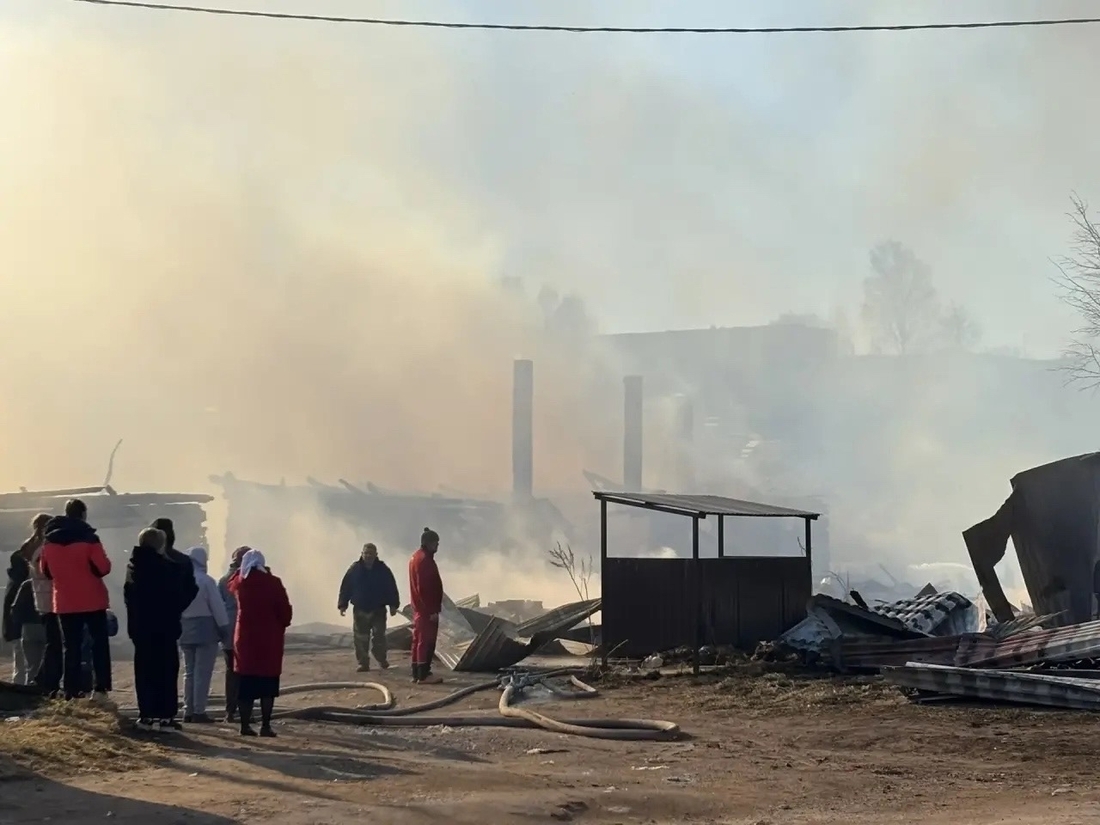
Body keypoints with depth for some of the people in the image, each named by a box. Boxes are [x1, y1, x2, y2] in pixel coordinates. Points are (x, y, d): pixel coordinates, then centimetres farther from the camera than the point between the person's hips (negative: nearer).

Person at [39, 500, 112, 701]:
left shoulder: (49, 541, 4)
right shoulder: (88, 538, -11)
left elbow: (46, 571, 13)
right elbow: (103, 567, -14)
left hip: (65, 603, 4)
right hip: (92, 601, -4)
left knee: (72, 647, 8)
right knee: (100, 643, 6)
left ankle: (71, 692, 3)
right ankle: (101, 688, -3)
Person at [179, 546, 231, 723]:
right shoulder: (206, 581, -12)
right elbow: (218, 607, -12)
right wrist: (224, 630, -4)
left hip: (186, 631, 6)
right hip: (205, 630, -6)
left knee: (189, 672, 13)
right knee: (203, 672, -3)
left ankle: (188, 711, 13)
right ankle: (199, 711, -6)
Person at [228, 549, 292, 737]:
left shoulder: (240, 583, 1)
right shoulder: (272, 583, -8)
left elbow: (232, 582, 26)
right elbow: (285, 610, -8)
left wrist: (243, 569, 26)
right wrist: (281, 626, 9)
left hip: (245, 637, 3)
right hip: (270, 639, -3)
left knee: (246, 686, 8)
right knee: (267, 686, 2)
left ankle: (245, 725, 6)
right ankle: (265, 726, -2)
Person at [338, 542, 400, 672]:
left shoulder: (383, 569, 0)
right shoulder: (354, 569, 1)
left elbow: (391, 588, 1)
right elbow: (345, 587, 3)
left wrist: (393, 605, -4)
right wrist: (343, 604, -2)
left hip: (378, 610, -1)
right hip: (360, 610, 1)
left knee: (379, 636, -6)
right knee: (360, 638, 0)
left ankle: (382, 659, 11)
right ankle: (363, 663, 7)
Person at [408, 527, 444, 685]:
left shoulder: (416, 557, 16)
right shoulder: (425, 559, -17)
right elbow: (426, 587, -22)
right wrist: (432, 610, -21)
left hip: (418, 607, 11)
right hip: (427, 608, -11)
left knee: (419, 640, 12)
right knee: (427, 641, -9)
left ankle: (416, 674, 15)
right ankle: (423, 675, -10)